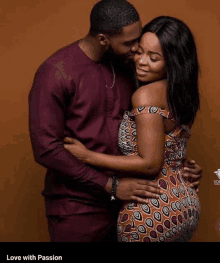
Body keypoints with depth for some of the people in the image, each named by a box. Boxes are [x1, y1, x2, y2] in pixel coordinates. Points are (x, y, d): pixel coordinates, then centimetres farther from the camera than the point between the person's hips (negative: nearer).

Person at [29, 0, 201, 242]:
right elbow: (46, 148, -20)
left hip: (122, 202, 6)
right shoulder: (56, 73, -16)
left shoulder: (125, 68, 4)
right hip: (77, 210, -5)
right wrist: (111, 185, -20)